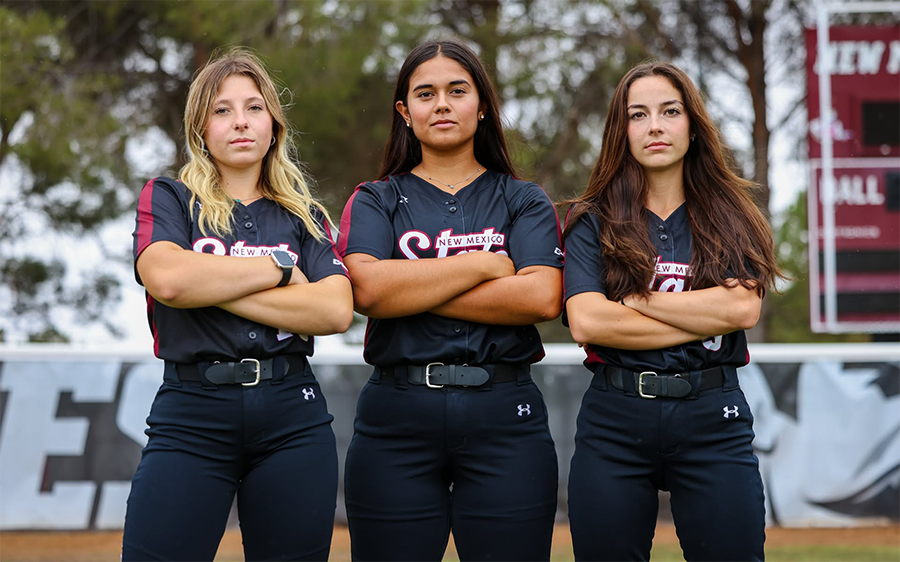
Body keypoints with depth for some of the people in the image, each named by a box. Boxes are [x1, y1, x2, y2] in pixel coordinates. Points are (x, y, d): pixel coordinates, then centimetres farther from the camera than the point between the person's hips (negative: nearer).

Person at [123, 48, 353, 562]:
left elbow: (337, 310, -3)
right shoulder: (168, 198, 9)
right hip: (192, 416, -2)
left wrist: (215, 289, -7)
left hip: (294, 418, 2)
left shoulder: (304, 215, 15)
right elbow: (167, 278, -13)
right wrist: (279, 267, -4)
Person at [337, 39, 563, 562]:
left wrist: (411, 292, -7)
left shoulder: (525, 201, 12)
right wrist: (485, 264, -6)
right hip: (396, 415, 0)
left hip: (505, 418, 0)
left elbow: (542, 297, -7)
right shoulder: (375, 201, 12)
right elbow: (367, 288, -8)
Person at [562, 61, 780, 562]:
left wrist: (636, 299, -6)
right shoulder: (594, 223, 5)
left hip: (712, 417, 0)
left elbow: (744, 309, -8)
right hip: (614, 420, 0)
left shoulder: (730, 217, 8)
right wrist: (704, 317, -8)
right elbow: (586, 322, -10)